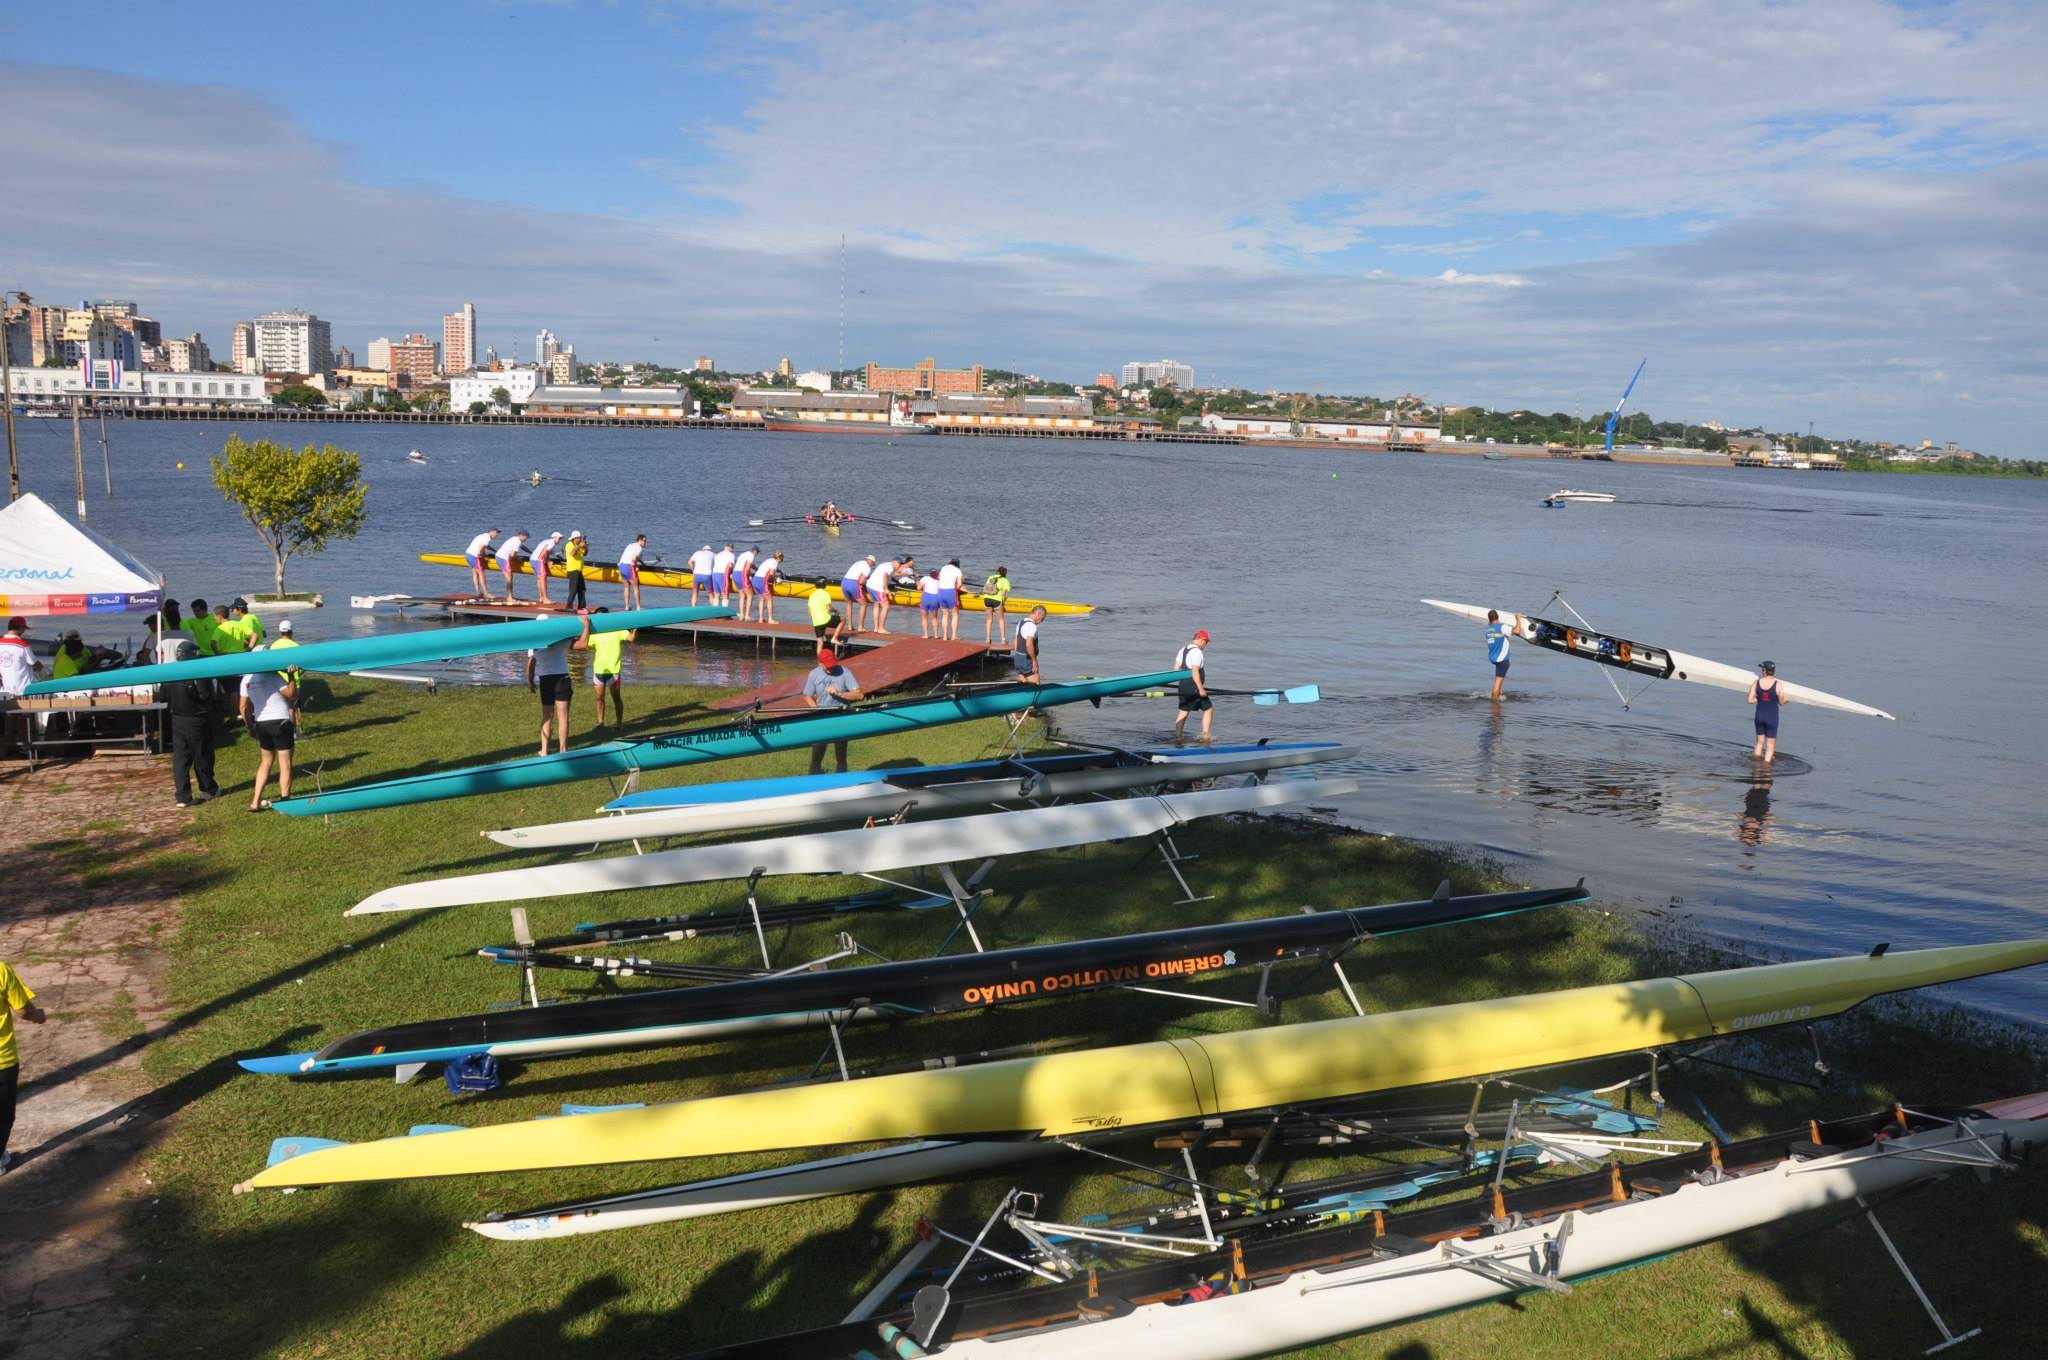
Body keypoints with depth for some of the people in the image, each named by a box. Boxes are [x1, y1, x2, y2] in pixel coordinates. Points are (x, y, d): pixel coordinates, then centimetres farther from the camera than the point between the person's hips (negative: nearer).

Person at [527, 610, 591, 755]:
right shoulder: (560, 640, -7)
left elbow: (530, 664, 0)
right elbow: (583, 644, -14)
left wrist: (530, 682, 12)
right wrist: (586, 624, -8)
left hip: (545, 681, 3)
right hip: (562, 678, -3)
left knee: (547, 716, 15)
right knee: (562, 717, 4)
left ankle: (544, 750, 12)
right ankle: (562, 749, 5)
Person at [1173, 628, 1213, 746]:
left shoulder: (1183, 650, 12)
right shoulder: (1197, 652, -17)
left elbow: (1176, 669, 14)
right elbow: (1195, 672, -23)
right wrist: (1201, 689, -21)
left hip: (1183, 685, 9)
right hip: (1194, 687, -9)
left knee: (1183, 712, 13)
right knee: (1208, 709, 4)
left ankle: (1178, 737, 13)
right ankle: (1205, 736, 4)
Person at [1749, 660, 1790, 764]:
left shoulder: (1756, 683, -6)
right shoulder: (1778, 685, -14)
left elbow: (1750, 700, -6)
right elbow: (1782, 702, -7)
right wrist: (1787, 700, 15)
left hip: (1759, 716, 3)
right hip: (1772, 717, -3)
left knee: (1759, 742, 18)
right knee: (1771, 745, 6)